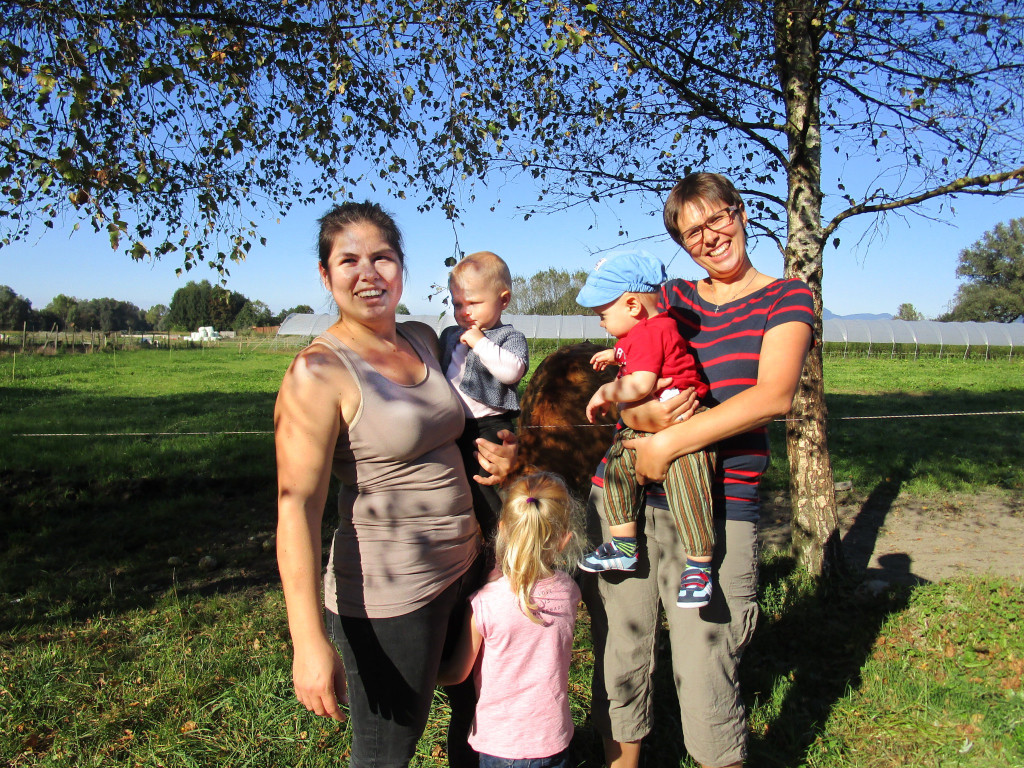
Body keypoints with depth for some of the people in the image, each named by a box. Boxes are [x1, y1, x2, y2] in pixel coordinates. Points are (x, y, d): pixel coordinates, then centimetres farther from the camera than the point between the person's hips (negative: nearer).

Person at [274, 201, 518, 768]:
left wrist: (501, 457, 1)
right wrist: (310, 643, -26)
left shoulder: (424, 340, 5)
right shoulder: (319, 372, -17)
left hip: (466, 567, 8)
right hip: (390, 592, -7)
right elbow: (296, 507, -22)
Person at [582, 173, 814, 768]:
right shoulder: (669, 297, 15)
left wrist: (668, 443, -17)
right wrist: (641, 414, -16)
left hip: (713, 512, -3)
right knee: (617, 672, 11)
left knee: (706, 691, 0)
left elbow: (775, 396, -11)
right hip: (622, 498, 4)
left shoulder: (786, 297, 5)